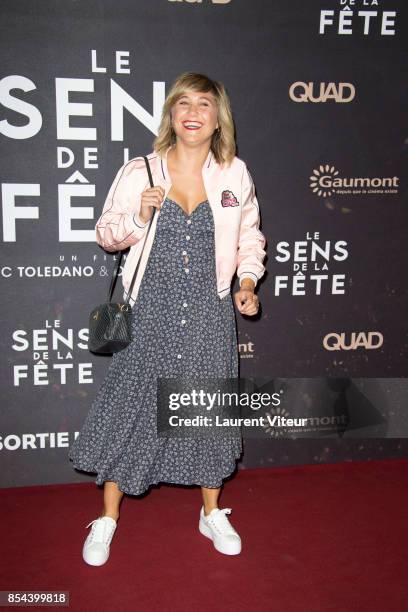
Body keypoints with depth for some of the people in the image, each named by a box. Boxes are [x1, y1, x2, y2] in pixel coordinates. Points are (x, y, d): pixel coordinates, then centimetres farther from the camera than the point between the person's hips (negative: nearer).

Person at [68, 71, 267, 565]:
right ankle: (107, 519, 25)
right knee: (130, 405, 4)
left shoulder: (234, 174, 3)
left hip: (209, 313, 2)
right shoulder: (139, 172, -3)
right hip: (151, 312, -1)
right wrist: (139, 217, -16)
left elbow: (249, 237, 12)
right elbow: (106, 233, 2)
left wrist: (247, 283, -1)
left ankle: (212, 514, 33)